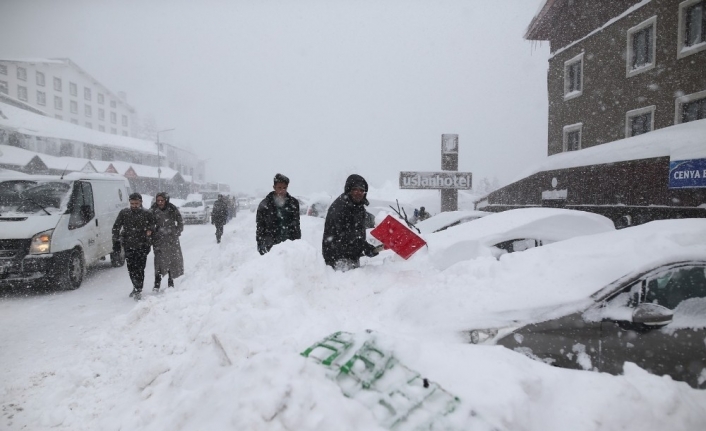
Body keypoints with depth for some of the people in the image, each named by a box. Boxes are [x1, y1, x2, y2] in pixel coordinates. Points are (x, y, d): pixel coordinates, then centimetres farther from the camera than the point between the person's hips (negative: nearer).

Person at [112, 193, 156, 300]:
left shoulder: (147, 214, -2)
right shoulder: (124, 213, 3)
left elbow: (152, 227, 4)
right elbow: (116, 228, 9)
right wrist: (116, 242, 3)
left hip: (142, 246, -3)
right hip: (128, 246, 3)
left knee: (139, 268, -6)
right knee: (131, 268, 9)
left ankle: (138, 291, 2)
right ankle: (136, 287, 29)